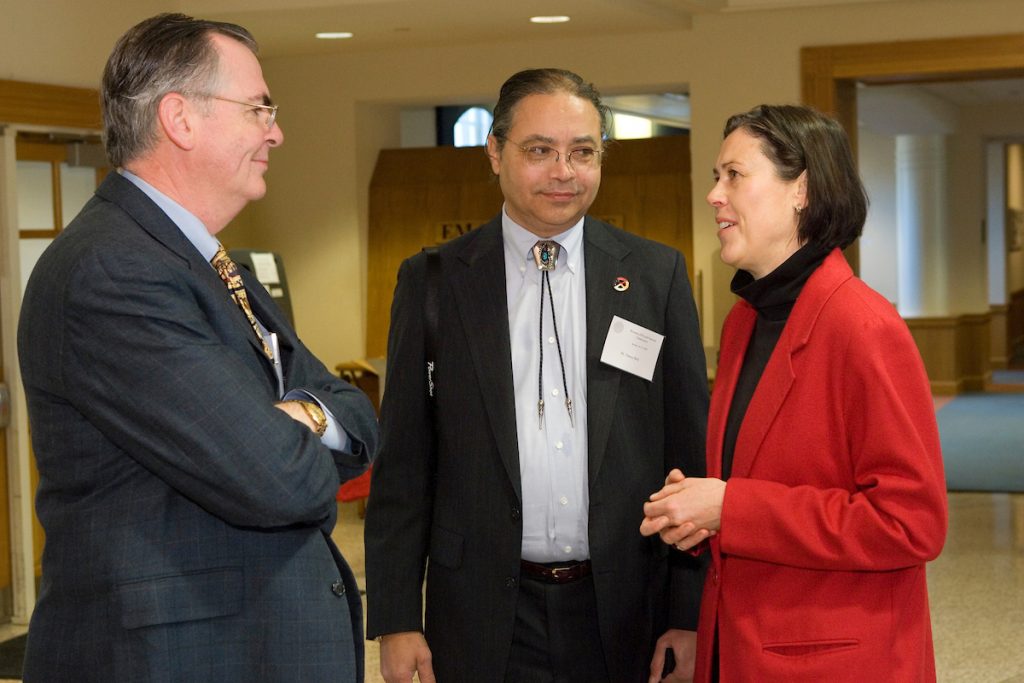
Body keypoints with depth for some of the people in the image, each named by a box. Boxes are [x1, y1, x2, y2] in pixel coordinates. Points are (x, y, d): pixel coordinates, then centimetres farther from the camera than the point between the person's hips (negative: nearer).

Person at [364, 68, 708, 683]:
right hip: (485, 620, 0)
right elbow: (404, 463, 1)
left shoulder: (657, 275, 2)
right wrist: (396, 620, -3)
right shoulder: (432, 282, 1)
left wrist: (691, 613, -2)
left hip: (625, 615, 1)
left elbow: (690, 451, 2)